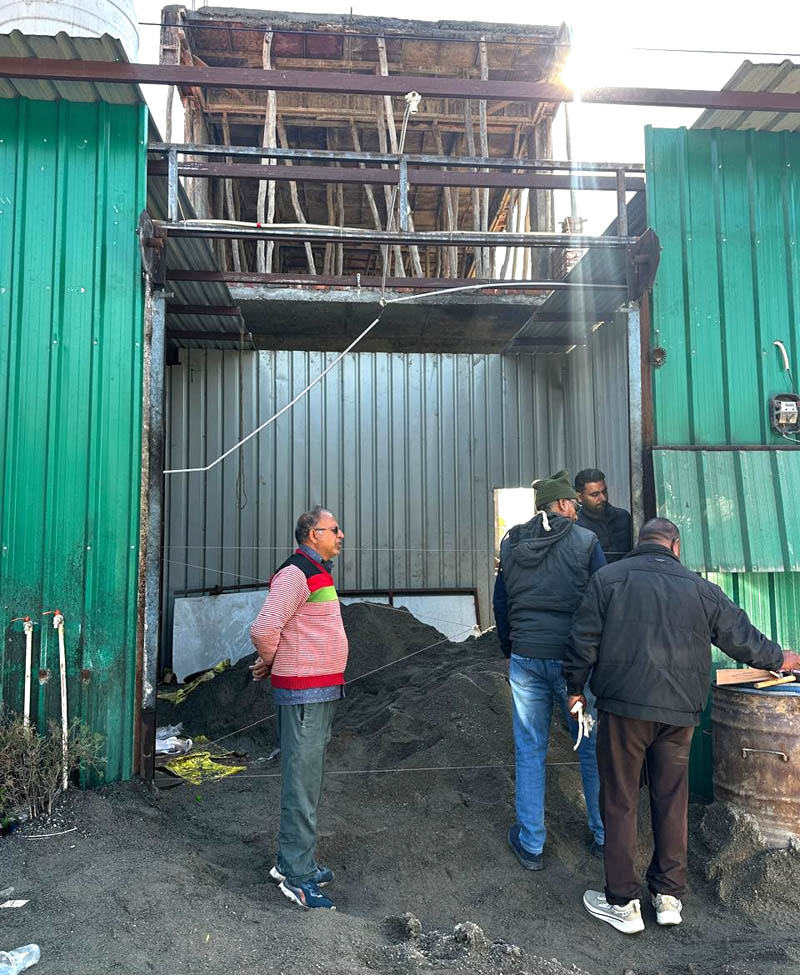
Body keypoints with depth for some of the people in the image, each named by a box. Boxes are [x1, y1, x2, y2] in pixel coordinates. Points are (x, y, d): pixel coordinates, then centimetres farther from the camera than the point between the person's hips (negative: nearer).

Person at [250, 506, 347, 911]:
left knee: (307, 780, 16)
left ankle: (290, 862, 28)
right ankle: (297, 876, 7)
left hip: (321, 693, 10)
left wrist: (272, 665, 15)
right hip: (303, 694, -10)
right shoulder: (295, 574, -16)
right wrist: (272, 662, -6)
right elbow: (263, 629, -24)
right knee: (302, 783, -3)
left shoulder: (317, 574, 16)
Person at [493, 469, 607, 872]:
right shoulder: (586, 542, -5)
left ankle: (530, 844, 19)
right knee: (593, 748, 13)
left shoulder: (510, 544, 7)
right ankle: (604, 836, 26)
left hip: (525, 658, 3)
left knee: (529, 751, 11)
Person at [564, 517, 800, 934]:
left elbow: (583, 639, -4)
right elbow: (741, 636, 15)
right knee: (672, 800, 16)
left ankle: (622, 903, 14)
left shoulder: (608, 578, 0)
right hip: (680, 712, 3)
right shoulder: (700, 588, 8)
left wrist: (575, 687, 8)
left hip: (623, 705, -3)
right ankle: (669, 895, 27)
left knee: (619, 802, 6)